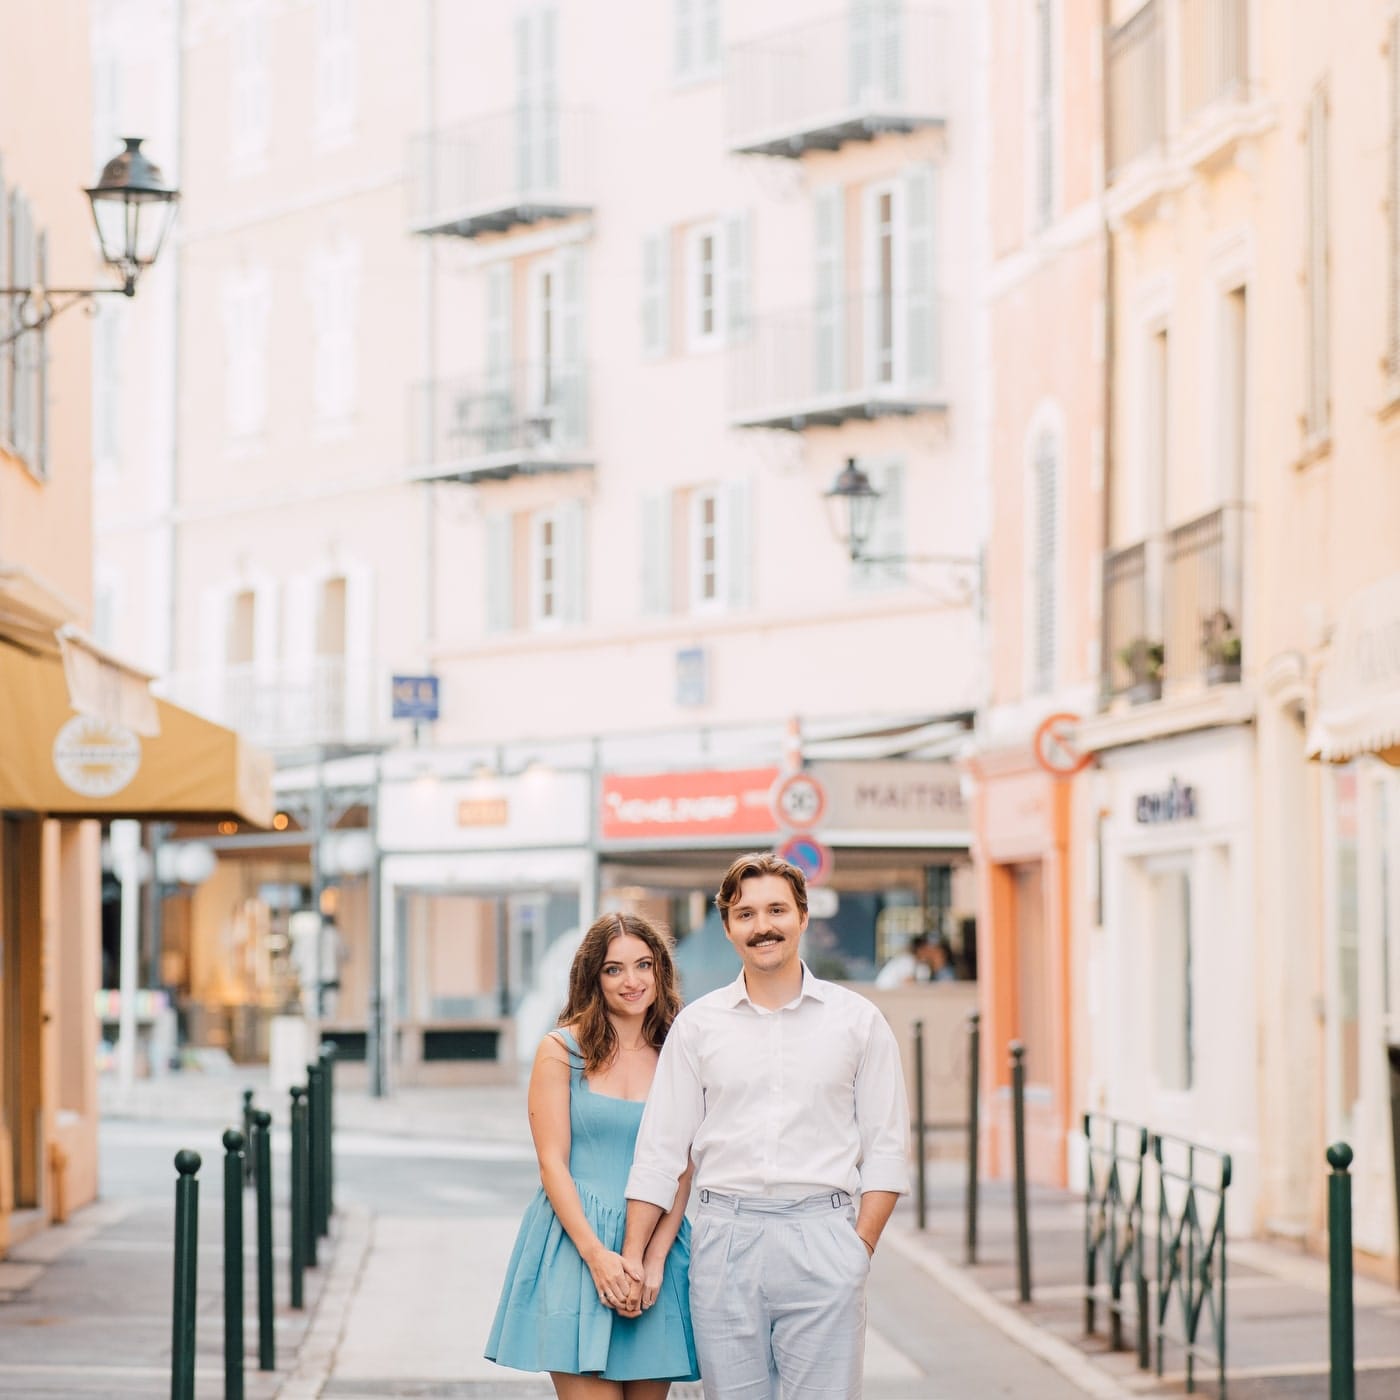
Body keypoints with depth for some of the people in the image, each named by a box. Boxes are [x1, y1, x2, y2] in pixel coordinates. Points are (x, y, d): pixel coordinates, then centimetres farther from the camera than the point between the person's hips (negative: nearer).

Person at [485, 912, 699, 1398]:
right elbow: (552, 1163, -4)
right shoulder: (562, 1050, 1)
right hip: (575, 1245, -3)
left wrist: (655, 1258, -10)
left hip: (658, 1246, 3)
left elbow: (682, 1171, 3)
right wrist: (596, 1254, -13)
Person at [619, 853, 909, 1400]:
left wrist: (862, 1243, -5)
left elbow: (886, 1146, 6)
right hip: (725, 1237, 1)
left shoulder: (857, 1020, 7)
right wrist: (632, 1255, 3)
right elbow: (660, 1150, 9)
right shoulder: (697, 1025, 9)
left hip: (822, 1235, -1)